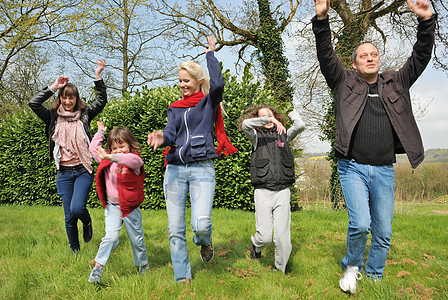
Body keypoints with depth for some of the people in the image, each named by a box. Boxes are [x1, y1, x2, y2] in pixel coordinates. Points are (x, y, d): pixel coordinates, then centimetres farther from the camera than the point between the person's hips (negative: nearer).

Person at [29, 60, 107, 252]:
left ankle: (87, 222, 17)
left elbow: (102, 101, -2)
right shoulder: (53, 117, 6)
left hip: (83, 170, -2)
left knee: (77, 208, -19)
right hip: (64, 173, 2)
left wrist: (98, 77, -8)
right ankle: (75, 251, 25)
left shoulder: (84, 115, 5)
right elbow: (33, 103, -5)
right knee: (69, 217, 7)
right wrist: (53, 88, -7)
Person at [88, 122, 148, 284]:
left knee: (137, 239, 12)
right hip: (112, 206, 3)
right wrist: (100, 132, 25)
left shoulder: (135, 159, -10)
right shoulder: (107, 159, 7)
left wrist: (111, 157, -47)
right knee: (111, 236, -14)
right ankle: (97, 267, -10)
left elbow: (132, 160, -36)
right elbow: (93, 148, 22)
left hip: (130, 207, -2)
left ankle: (144, 265, 32)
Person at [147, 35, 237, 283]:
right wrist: (161, 138, -22)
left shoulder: (209, 101, 7)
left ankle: (204, 241, 19)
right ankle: (182, 278, 17)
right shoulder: (175, 108, 18)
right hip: (175, 169, 4)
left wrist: (210, 54, 0)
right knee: (175, 229, 2)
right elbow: (170, 133, 2)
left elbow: (218, 84, -14)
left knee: (201, 224, -19)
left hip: (202, 168, -4)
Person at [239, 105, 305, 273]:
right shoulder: (257, 136, 11)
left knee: (283, 236, -5)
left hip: (283, 191, 1)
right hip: (263, 191, -1)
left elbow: (300, 126, -1)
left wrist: (293, 114, 18)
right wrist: (268, 120, -17)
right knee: (265, 237, -5)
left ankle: (280, 270, 15)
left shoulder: (284, 135, 17)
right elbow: (245, 124, -10)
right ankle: (256, 245, 30)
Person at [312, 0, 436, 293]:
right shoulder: (345, 82, 6)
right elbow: (326, 56, -5)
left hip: (384, 171, 3)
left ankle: (374, 278, 28)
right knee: (360, 224, -16)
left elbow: (420, 58, 8)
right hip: (353, 168, -3)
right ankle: (352, 266, 13)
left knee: (383, 234, 7)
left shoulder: (395, 83, 14)